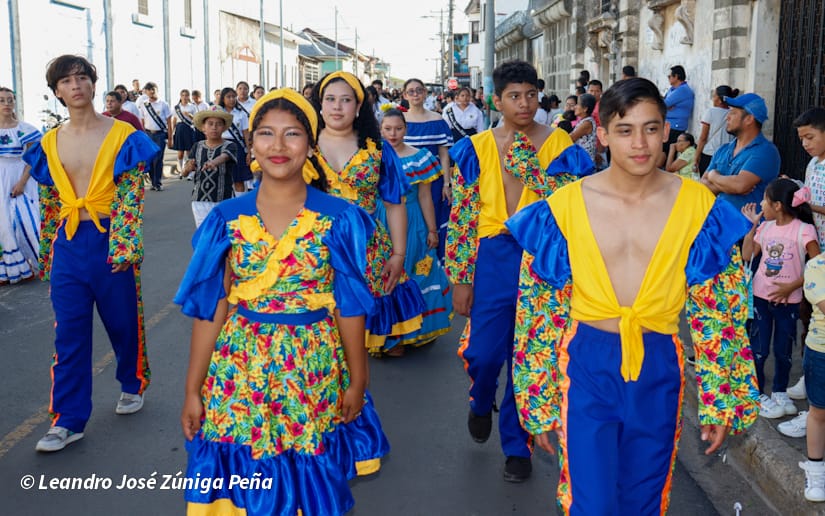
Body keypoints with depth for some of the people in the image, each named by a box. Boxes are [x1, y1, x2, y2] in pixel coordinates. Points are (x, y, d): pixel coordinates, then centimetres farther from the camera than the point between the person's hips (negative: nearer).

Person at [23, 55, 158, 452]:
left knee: (124, 322, 11)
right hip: (68, 245, 3)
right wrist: (47, 255, 14)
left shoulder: (123, 136, -4)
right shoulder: (49, 144, 8)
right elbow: (48, 205, 13)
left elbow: (131, 196, -9)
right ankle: (68, 419, 10)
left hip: (110, 240, -3)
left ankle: (133, 385, 36)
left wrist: (122, 246, -20)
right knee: (69, 333, 3)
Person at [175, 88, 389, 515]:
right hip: (240, 369, 1)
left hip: (314, 371, -1)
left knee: (311, 475, 10)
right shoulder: (227, 219, -2)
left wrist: (356, 380, 2)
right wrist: (193, 389, 1)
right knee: (244, 476, 10)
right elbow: (209, 308, 0)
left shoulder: (338, 219, -5)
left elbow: (348, 306, -1)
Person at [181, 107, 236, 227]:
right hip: (200, 200, 2)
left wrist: (213, 163, -48)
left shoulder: (229, 146, -2)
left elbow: (223, 157, -26)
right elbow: (184, 173, 3)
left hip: (222, 200, -2)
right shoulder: (197, 147, 6)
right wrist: (188, 168, -21)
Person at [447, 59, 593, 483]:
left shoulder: (559, 143, 0)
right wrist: (460, 278, 0)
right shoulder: (476, 148, 2)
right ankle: (481, 402, 36)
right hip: (493, 258, 0)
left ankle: (517, 443, 25)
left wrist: (531, 167, -21)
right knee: (484, 351, 0)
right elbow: (462, 216, 2)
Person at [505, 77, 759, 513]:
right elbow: (539, 312, -1)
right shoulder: (563, 207, -7)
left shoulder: (698, 207, -5)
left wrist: (720, 402, 2)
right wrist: (539, 404, 1)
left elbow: (716, 313, 1)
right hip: (587, 366, -1)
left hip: (659, 371, 2)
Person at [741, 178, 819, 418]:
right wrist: (751, 225, 2)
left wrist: (791, 286, -17)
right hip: (761, 297, 3)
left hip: (788, 300, -3)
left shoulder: (804, 230, -13)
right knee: (758, 349, 7)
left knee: (783, 351, 11)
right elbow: (747, 255, 7)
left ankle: (780, 392, 29)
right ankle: (757, 394, 20)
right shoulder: (766, 227, 2)